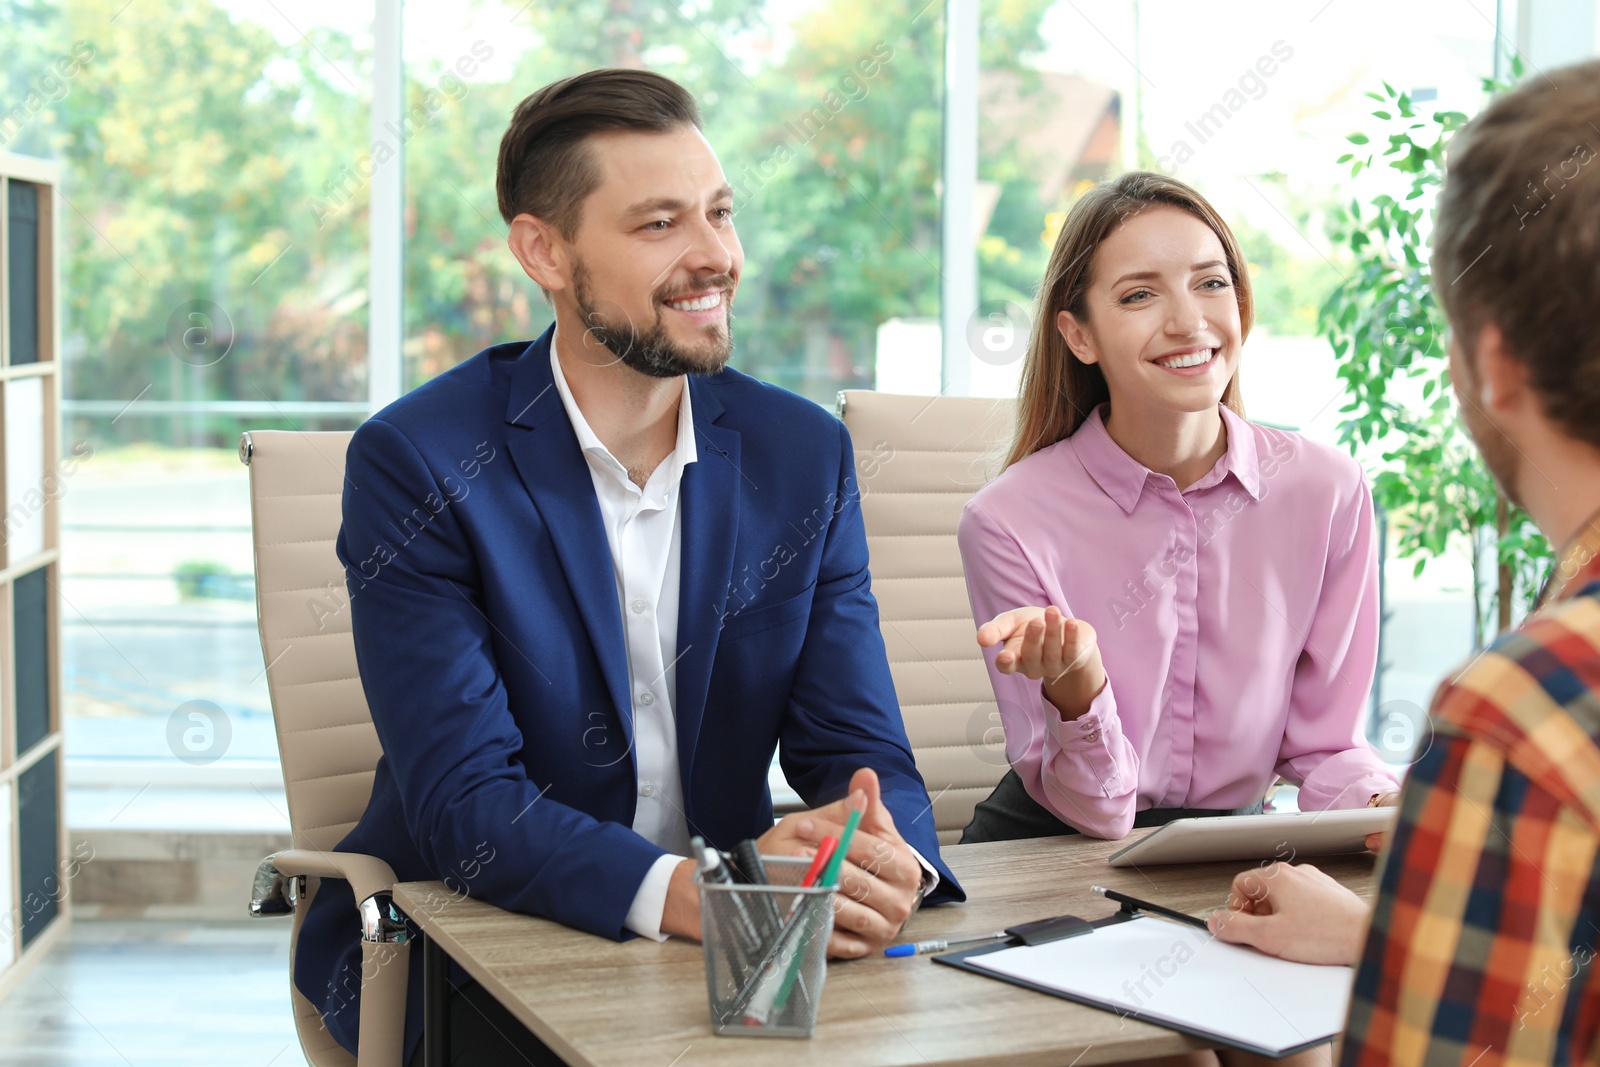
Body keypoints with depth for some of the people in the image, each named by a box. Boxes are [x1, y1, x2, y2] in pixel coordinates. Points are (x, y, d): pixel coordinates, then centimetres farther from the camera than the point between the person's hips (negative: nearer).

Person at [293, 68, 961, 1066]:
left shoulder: (804, 453, 1)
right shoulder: (415, 462, -12)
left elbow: (860, 749, -2)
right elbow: (464, 801, -19)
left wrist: (886, 858, -27)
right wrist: (682, 890, -37)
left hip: (734, 943, 4)